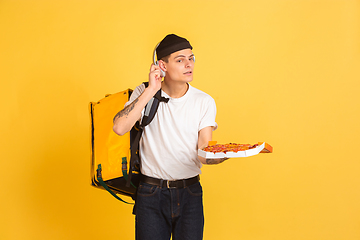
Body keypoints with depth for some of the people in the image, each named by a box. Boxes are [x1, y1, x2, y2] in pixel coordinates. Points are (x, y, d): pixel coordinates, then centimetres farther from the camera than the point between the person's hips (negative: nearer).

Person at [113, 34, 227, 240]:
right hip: (151, 192, -1)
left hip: (190, 193, 1)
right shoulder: (144, 94, 0)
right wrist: (151, 90, -17)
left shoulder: (204, 102, 0)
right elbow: (119, 128, -18)